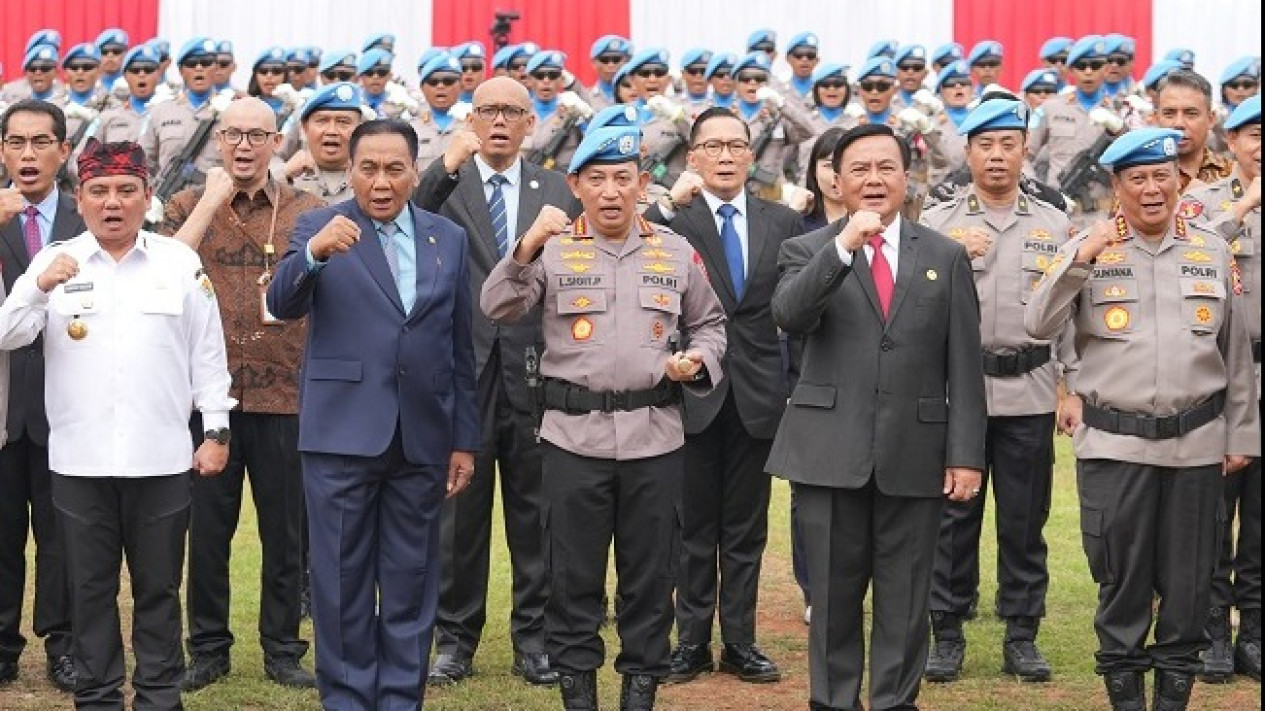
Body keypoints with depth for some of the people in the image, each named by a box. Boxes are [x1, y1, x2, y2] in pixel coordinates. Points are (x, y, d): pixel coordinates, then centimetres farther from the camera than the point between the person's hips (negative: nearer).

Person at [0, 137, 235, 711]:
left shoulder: (180, 262, 4)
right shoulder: (54, 262, 4)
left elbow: (207, 352, 7)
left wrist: (216, 430, 4)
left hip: (162, 459, 0)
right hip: (80, 459, 0)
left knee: (159, 588, 8)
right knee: (91, 587, 9)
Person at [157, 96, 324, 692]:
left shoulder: (307, 210, 5)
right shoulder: (188, 205, 6)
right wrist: (212, 201, -12)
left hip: (285, 394, 0)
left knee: (285, 531, 7)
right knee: (206, 528, 7)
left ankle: (282, 649, 18)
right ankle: (208, 648, 19)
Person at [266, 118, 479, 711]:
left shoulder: (448, 239, 10)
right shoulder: (319, 228, 1)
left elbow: (460, 348, 11)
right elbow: (281, 304, -15)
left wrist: (465, 439, 8)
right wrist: (313, 253, -35)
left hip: (421, 439, 3)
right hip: (343, 435, -3)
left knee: (411, 583, 8)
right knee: (342, 582, 3)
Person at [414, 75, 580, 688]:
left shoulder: (557, 190, 9)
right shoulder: (444, 185, 4)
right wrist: (448, 165, -24)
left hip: (535, 372, 1)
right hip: (463, 369, -1)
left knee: (534, 511, 7)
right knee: (460, 510, 6)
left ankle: (534, 636, 17)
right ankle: (455, 637, 16)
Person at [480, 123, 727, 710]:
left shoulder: (675, 252, 9)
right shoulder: (551, 249, 2)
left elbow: (709, 324, 20)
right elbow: (498, 309, -11)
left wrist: (697, 360, 0)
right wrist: (528, 246, -25)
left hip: (654, 434, 2)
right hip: (573, 434, -2)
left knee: (650, 573, 7)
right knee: (573, 574, 5)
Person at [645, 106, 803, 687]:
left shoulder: (782, 221, 6)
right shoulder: (672, 217, -2)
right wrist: (669, 205, -27)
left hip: (758, 393, 2)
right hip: (694, 391, -2)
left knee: (746, 529, 9)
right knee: (693, 528, 7)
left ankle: (740, 641, 17)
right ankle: (692, 641, 16)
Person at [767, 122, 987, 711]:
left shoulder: (945, 257, 9)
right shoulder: (807, 251, 5)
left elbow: (964, 365, 5)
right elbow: (788, 316, -17)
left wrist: (966, 453, -2)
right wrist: (843, 246, -26)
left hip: (914, 453, 1)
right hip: (831, 452, -1)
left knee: (905, 597, 6)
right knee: (833, 595, 7)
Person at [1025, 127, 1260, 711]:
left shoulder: (1212, 251, 8)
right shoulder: (1088, 248, 2)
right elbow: (1038, 325, -8)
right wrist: (1081, 259, -18)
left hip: (1196, 442, 2)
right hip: (1114, 443, -2)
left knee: (1188, 579, 7)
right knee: (1122, 577, 5)